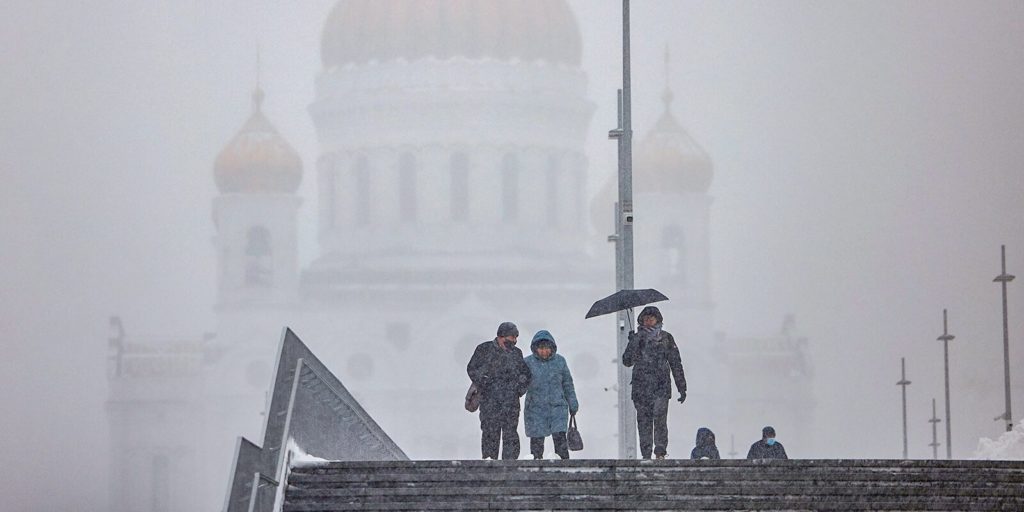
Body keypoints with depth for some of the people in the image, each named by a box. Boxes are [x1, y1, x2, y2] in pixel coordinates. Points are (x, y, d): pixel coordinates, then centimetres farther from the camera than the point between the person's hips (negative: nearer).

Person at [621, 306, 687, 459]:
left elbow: (676, 363, 13)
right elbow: (627, 361, 2)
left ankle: (660, 453, -12)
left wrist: (682, 388, 10)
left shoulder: (666, 338, 10)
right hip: (641, 387, 1)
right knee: (644, 422, 0)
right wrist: (633, 343, -12)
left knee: (659, 417, -15)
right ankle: (646, 455, 5)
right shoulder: (637, 338, 10)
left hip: (661, 386, -1)